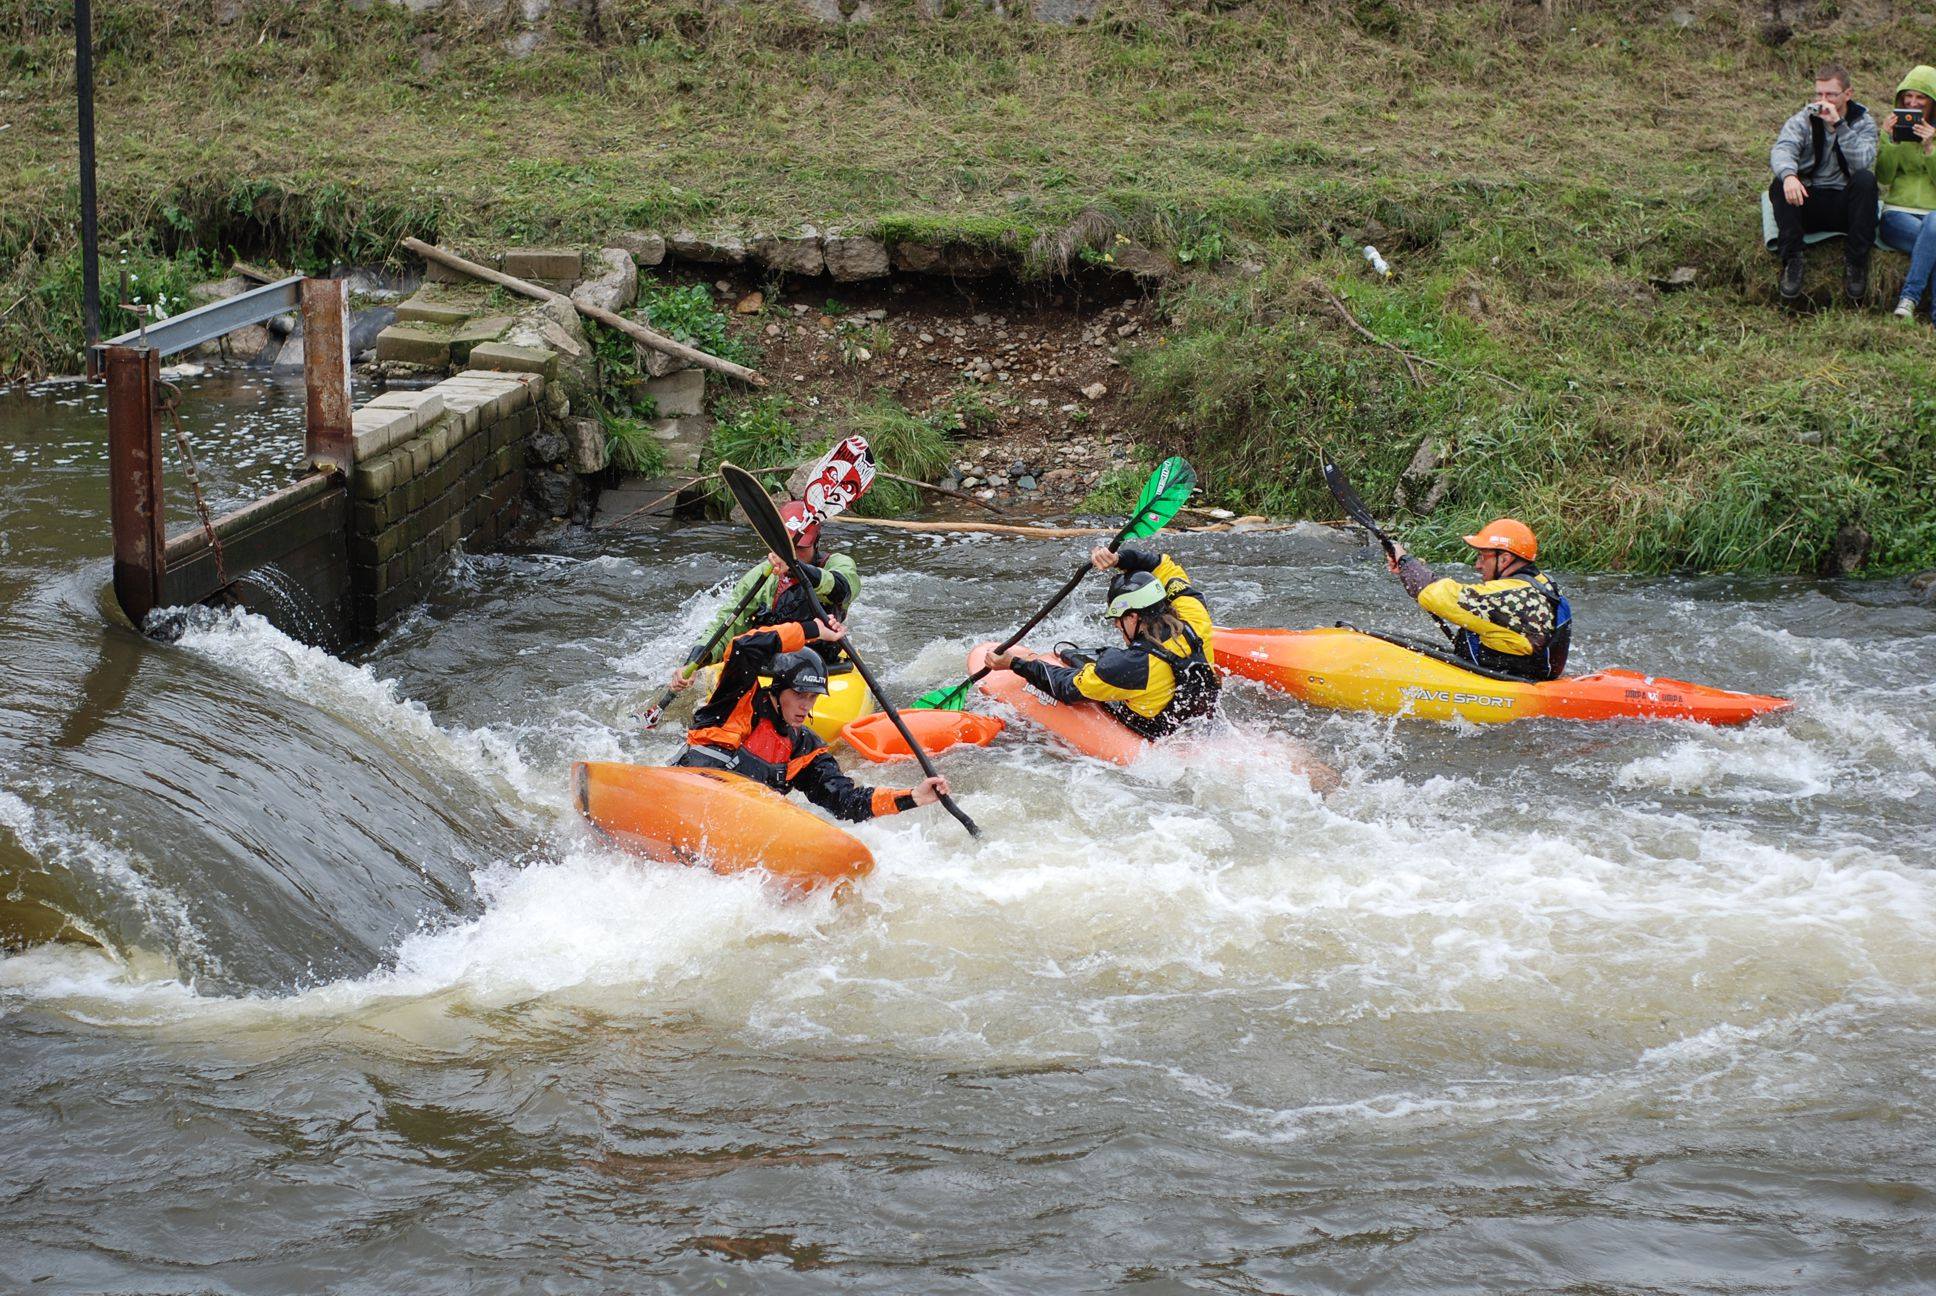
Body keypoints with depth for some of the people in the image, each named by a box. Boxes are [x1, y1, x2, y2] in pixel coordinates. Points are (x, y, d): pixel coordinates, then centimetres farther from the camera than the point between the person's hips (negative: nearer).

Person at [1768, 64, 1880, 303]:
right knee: (1781, 184, -28)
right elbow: (1781, 149, -19)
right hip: (1807, 203, 0)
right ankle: (1791, 261, -27)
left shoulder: (1863, 123, 3)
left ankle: (1856, 262, -25)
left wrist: (1839, 125, -25)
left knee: (1865, 179, -30)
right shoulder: (1803, 120, 3)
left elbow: (1863, 162, -18)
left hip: (1844, 206, 0)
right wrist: (1788, 175, -42)